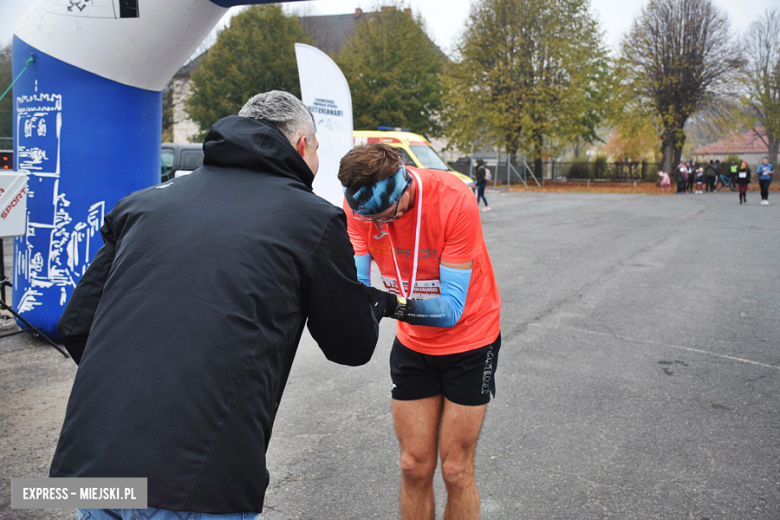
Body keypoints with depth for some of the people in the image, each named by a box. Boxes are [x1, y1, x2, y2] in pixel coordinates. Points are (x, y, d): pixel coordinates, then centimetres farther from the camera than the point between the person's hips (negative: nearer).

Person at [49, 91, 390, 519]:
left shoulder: (144, 202, 10)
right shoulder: (313, 219, -2)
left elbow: (75, 326, 13)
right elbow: (352, 347, 10)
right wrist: (374, 300, 32)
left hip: (86, 461, 5)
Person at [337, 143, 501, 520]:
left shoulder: (454, 201, -30)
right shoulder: (360, 204, -17)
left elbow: (452, 306, -30)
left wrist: (399, 306, -47)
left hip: (470, 339, -3)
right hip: (412, 344, 4)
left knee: (455, 470, 2)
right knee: (414, 467, 8)